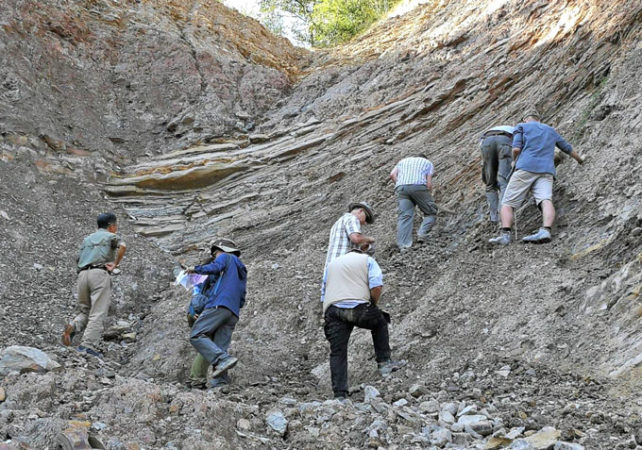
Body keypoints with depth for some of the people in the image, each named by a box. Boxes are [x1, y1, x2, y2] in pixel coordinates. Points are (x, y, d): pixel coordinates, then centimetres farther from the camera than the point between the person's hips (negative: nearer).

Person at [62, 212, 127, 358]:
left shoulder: (87, 239, 28)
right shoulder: (111, 236, 11)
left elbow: (78, 261, 23)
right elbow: (122, 246, -12)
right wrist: (115, 264, -4)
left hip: (82, 274, 5)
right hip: (100, 274, -5)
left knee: (85, 310, 18)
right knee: (98, 313, -7)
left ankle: (73, 326, -11)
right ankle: (88, 346, -17)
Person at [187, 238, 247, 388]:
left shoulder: (226, 257, 13)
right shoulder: (242, 272, 36)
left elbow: (214, 268, -9)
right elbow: (241, 301, 31)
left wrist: (196, 269, 6)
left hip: (219, 305, -8)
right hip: (233, 314, 8)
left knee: (196, 336, -14)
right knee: (219, 349, -3)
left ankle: (223, 359, -29)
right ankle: (218, 383, -19)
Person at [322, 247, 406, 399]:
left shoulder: (332, 263, 31)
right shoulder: (367, 260, 18)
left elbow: (324, 294, 27)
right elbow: (377, 287, 0)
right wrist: (373, 305, 14)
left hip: (333, 310, 2)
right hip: (358, 306, -2)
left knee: (337, 353, 6)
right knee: (380, 322, 28)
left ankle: (340, 394, -2)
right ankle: (384, 362, 24)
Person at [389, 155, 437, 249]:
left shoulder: (403, 161, 35)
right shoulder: (427, 162, 28)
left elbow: (392, 175, 13)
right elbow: (429, 183, 12)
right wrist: (428, 198, 20)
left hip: (401, 187, 2)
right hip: (419, 185, -2)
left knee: (404, 217, -4)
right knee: (431, 212, 11)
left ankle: (403, 246, -16)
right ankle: (422, 233, -11)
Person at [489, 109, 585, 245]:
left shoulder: (521, 126, 17)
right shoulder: (550, 130, 31)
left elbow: (516, 149, 0)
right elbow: (568, 148, 42)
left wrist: (514, 161, 21)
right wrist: (580, 160, 61)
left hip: (526, 168, -3)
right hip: (547, 170, 4)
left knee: (507, 203, -2)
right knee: (546, 200, -17)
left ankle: (505, 234, -25)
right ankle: (545, 231, -44)